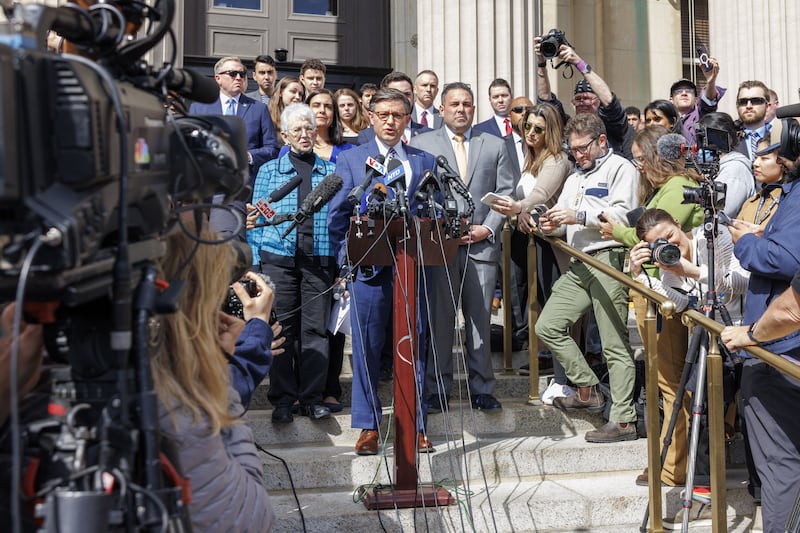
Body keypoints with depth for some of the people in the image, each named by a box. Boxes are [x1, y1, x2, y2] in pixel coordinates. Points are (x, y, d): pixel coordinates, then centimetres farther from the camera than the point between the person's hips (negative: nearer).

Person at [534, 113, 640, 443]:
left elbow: (622, 214, -13)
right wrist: (552, 226, 1)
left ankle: (623, 421, -3)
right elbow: (566, 222, 24)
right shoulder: (574, 178, 26)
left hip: (609, 260, -9)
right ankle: (588, 391, 15)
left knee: (614, 344, -7)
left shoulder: (620, 168, 0)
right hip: (579, 265, 9)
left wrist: (579, 216, -16)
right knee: (548, 326, 4)